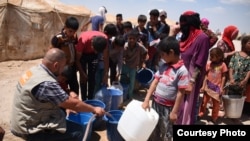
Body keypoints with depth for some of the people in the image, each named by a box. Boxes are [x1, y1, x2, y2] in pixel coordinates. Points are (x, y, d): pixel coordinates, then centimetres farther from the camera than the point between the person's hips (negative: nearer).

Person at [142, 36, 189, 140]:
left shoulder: (182, 70, -18)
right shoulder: (163, 66, 2)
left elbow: (180, 93, -16)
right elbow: (154, 83, 2)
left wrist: (174, 112, -14)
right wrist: (146, 100, -4)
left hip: (168, 107, -6)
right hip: (156, 103, 6)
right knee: (152, 132, 20)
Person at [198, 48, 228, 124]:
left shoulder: (222, 65, -9)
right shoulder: (209, 64, -3)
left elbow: (223, 77, -4)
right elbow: (206, 76, 2)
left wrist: (221, 88, -6)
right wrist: (203, 86, 0)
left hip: (217, 88, -1)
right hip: (208, 86, 2)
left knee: (216, 104, 10)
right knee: (204, 101, 11)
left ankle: (214, 118, 25)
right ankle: (200, 114, 26)